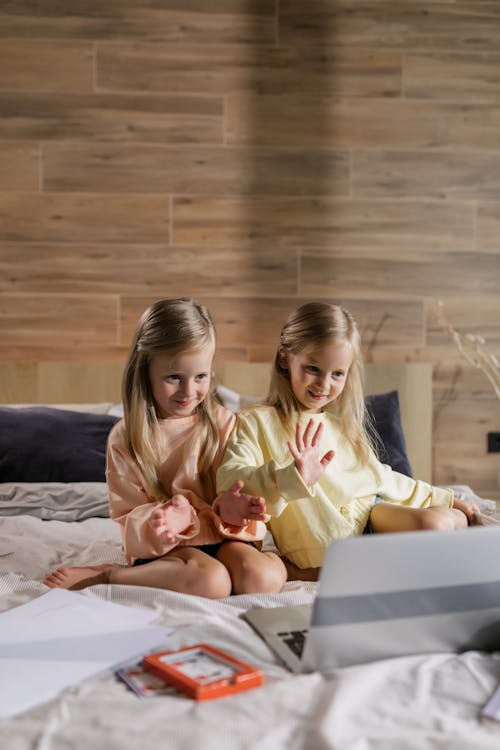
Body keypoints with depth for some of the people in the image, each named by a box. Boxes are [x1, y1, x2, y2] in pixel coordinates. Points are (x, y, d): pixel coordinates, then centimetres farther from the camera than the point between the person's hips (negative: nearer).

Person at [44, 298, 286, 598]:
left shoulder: (225, 423, 0)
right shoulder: (125, 438, -1)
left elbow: (241, 492, 3)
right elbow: (129, 518, -2)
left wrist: (230, 509, -21)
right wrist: (161, 519, -24)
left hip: (222, 538, 4)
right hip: (163, 547, -4)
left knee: (265, 578, -29)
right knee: (212, 581, -34)